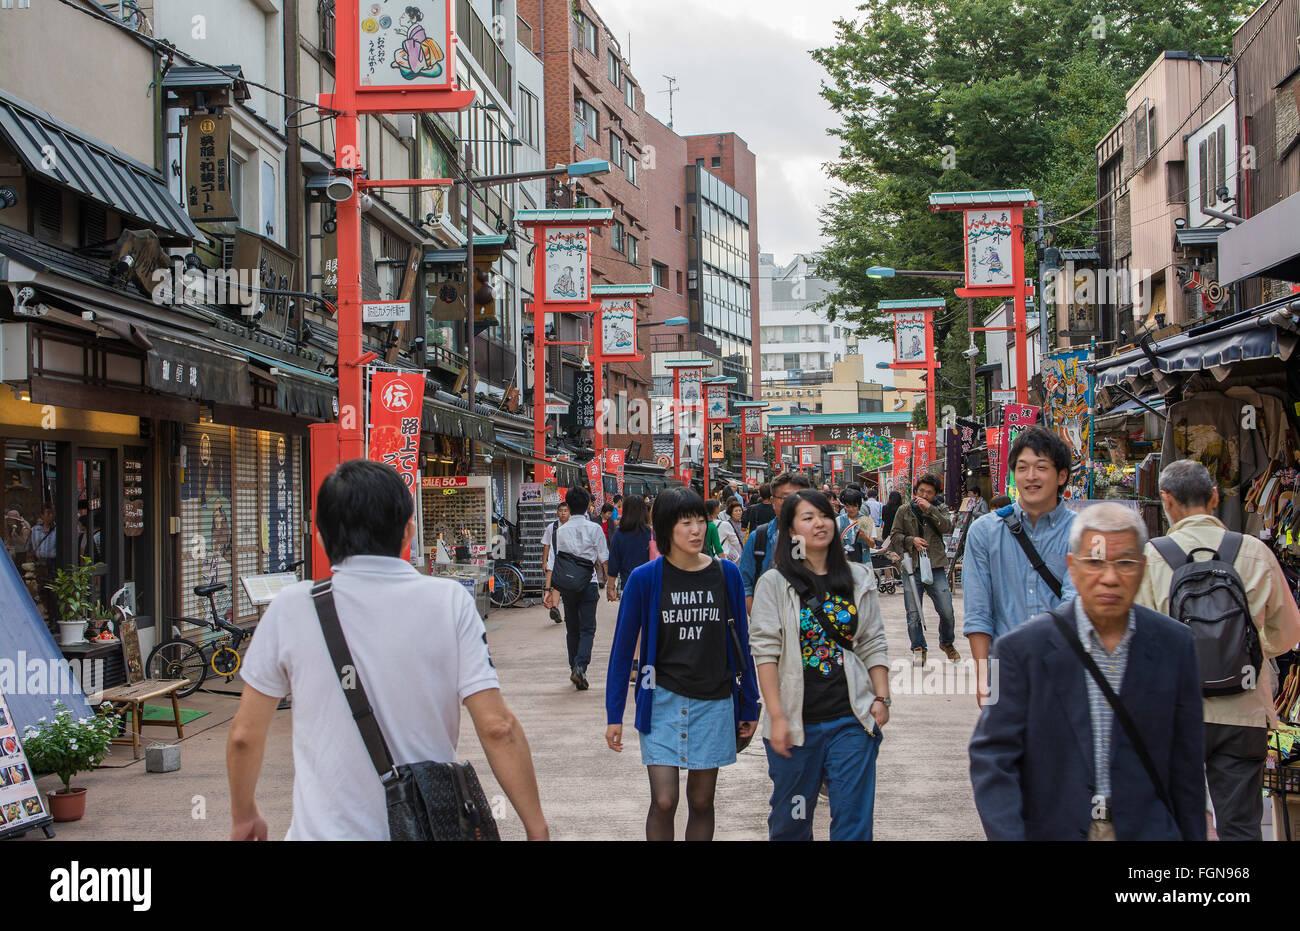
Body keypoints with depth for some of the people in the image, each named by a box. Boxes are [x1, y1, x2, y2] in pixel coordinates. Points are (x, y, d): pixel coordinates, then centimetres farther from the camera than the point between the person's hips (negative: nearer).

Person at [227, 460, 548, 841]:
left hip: (328, 828, -1)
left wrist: (244, 815, 17)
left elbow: (244, 734, 1)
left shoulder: (291, 609, -6)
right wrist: (536, 828, -4)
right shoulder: (449, 602, -7)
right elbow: (498, 727, -12)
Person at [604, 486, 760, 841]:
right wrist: (614, 715, -2)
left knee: (701, 801, 9)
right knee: (664, 801, -8)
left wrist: (749, 704, 7)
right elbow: (623, 648, -1)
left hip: (714, 702, 2)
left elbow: (740, 641, 7)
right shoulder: (645, 578, -6)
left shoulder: (726, 574, 0)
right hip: (663, 701, -2)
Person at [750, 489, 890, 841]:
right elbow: (765, 651, -6)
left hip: (852, 719, 2)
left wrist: (881, 698, 1)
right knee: (791, 817, 9)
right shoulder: (774, 583, -1)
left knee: (854, 818, 1)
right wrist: (776, 717, -12)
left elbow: (873, 645, 12)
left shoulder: (858, 579, 9)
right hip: (796, 722, -2)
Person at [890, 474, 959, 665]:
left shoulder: (939, 509, 9)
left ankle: (947, 643, 23)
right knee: (913, 613, 2)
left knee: (947, 611, -2)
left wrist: (929, 509, -17)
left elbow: (947, 527, -10)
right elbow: (894, 537, 9)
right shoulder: (904, 511, 9)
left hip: (936, 567, 0)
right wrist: (911, 540, -9)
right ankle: (918, 650, 14)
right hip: (912, 567, 0)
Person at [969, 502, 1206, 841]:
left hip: (1146, 830, 2)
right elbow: (993, 758, -11)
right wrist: (1007, 836, -23)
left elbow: (1186, 765, 5)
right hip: (1052, 829, -1)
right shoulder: (1022, 648, -8)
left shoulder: (1175, 645, 0)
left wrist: (1193, 835, 7)